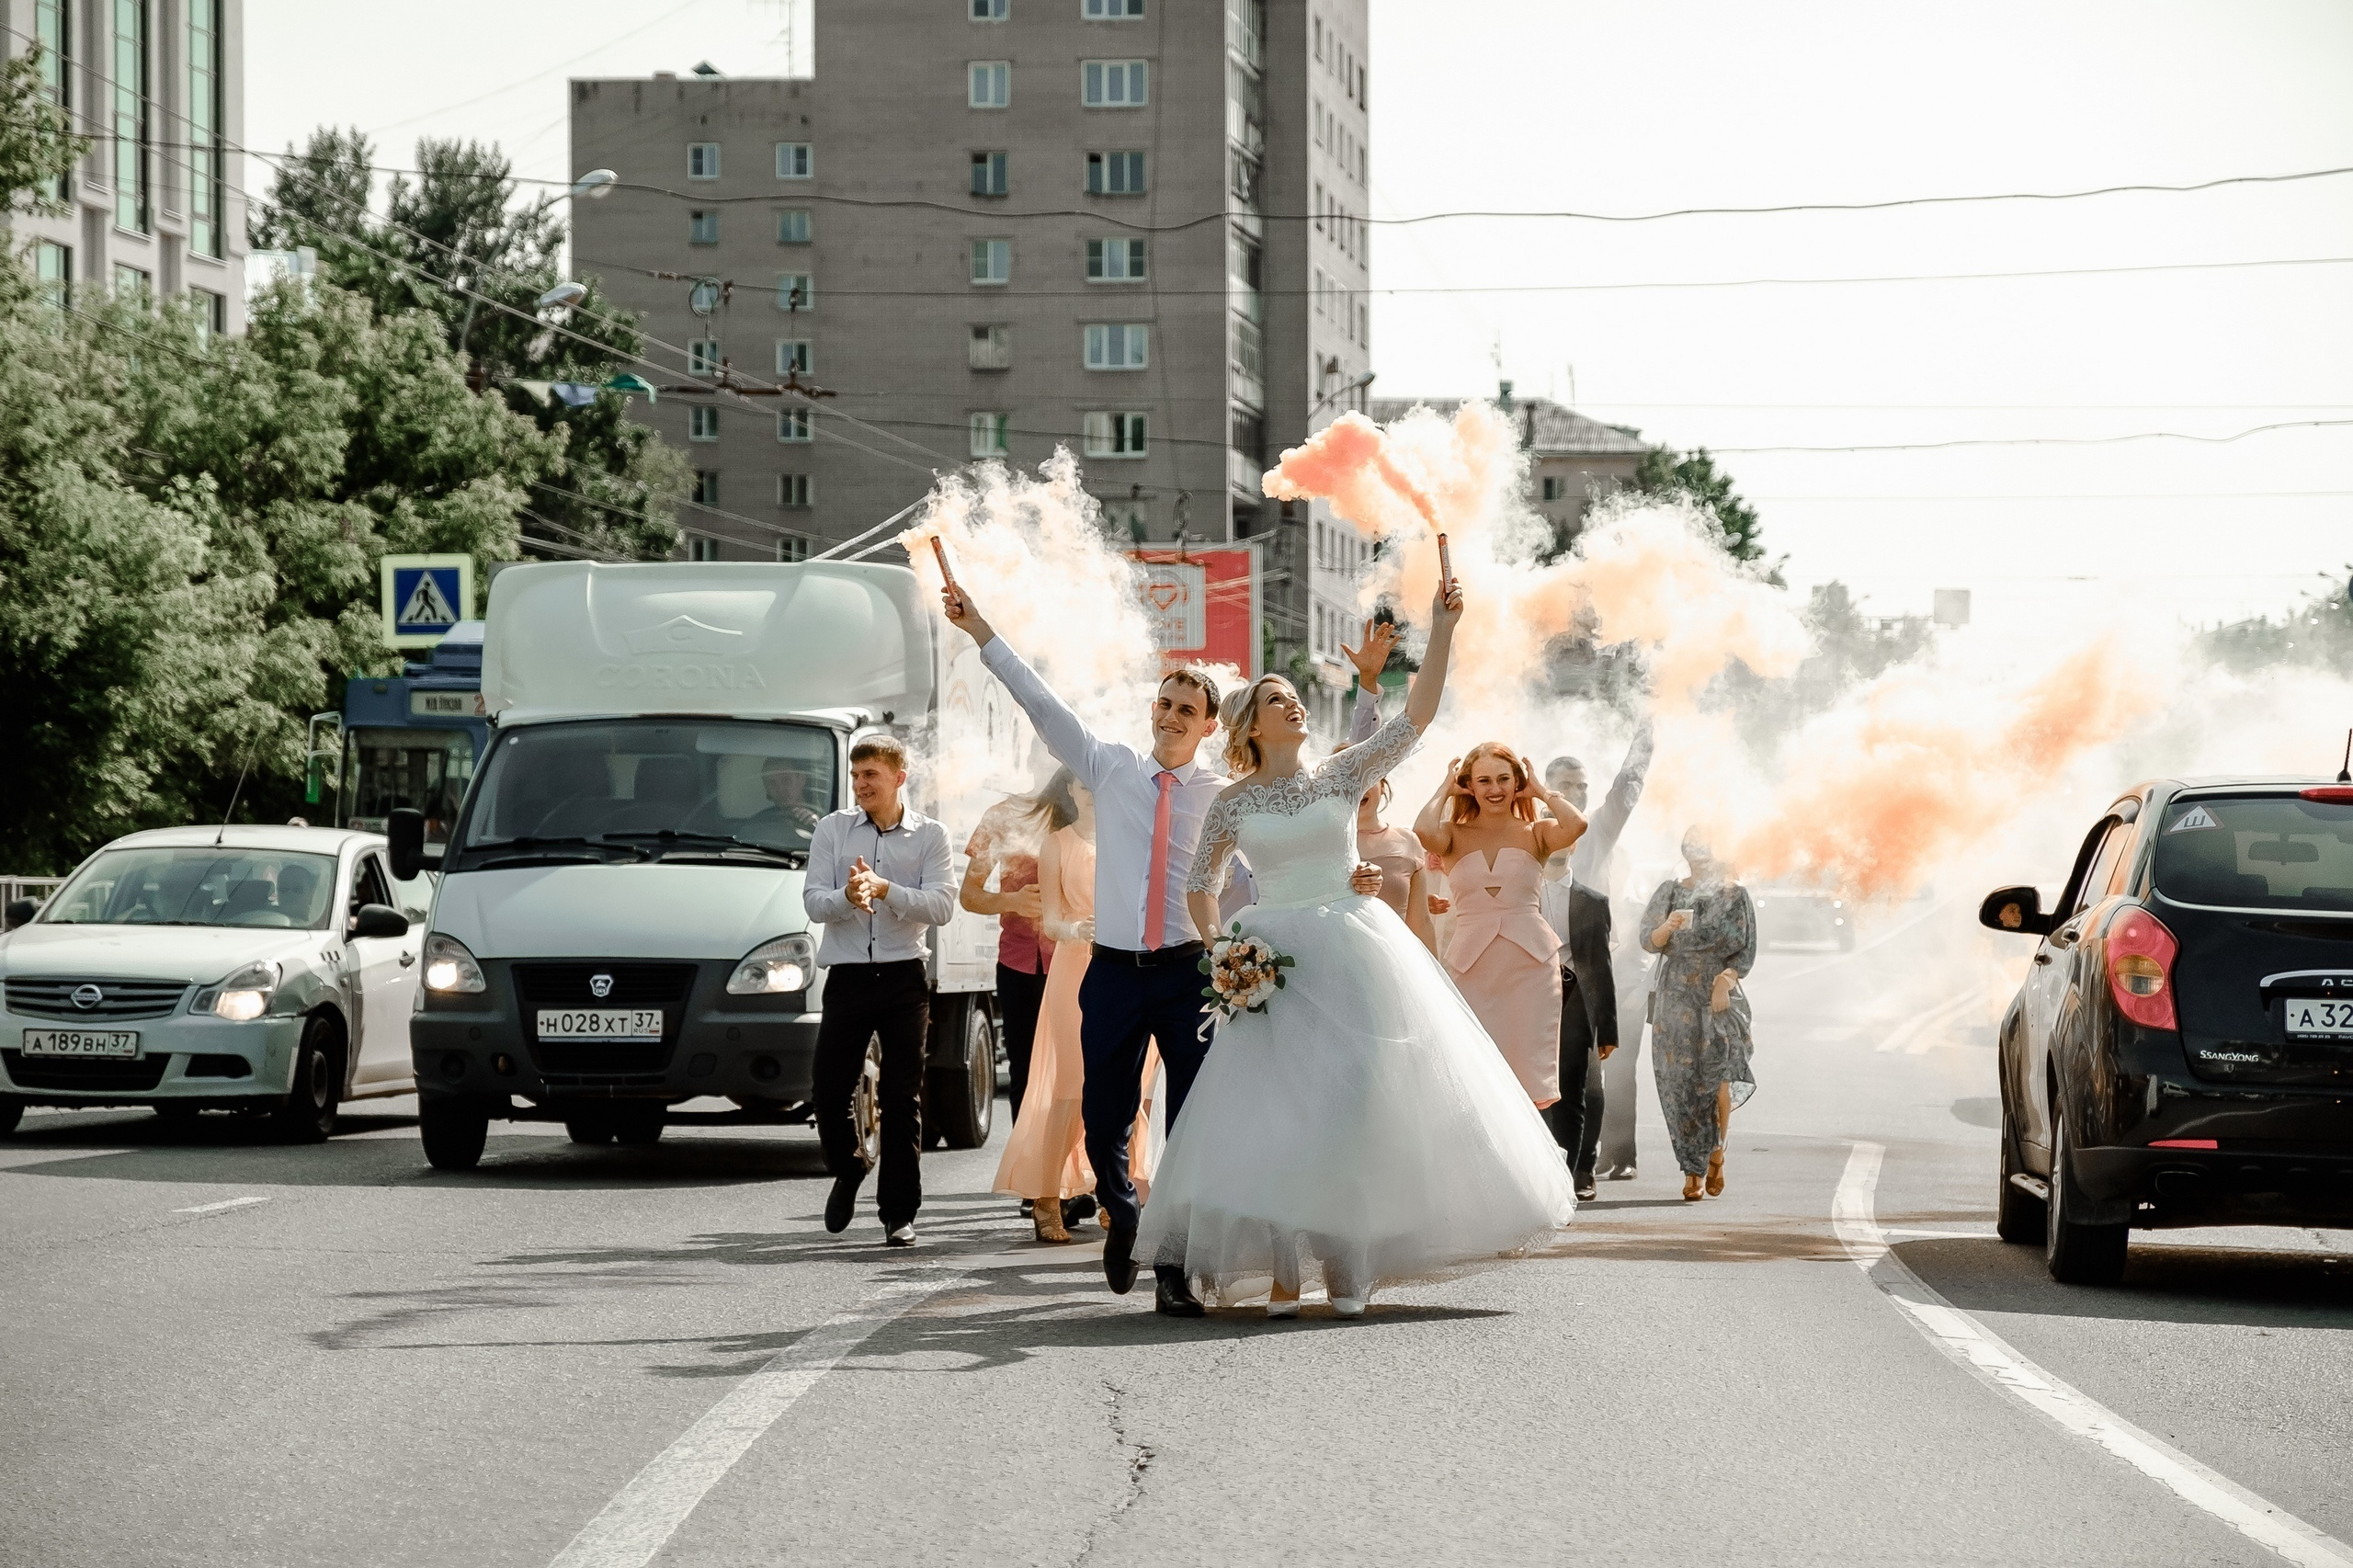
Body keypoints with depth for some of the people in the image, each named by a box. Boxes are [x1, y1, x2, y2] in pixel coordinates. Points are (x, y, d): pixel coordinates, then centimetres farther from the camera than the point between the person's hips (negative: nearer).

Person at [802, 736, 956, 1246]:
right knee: (827, 1092, -3)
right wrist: (848, 896, -22)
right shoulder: (832, 830, 9)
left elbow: (941, 905, -8)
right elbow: (813, 900, -1)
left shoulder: (929, 836, 5)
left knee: (902, 1100, 0)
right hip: (847, 975, 1)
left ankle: (899, 1213, 6)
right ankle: (846, 1170, 27)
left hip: (904, 978, -1)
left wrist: (883, 889, -19)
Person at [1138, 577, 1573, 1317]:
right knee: (1276, 1109, -6)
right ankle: (1281, 1271, -5)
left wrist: (1441, 631, -13)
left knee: (1363, 1104, -3)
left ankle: (1349, 1266, 3)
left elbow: (1418, 714, -4)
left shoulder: (1342, 775, 5)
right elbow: (1200, 883, 16)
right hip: (1274, 967, 0)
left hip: (1354, 952, 1)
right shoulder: (1234, 803, 6)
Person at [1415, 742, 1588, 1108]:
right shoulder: (1455, 835, 6)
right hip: (1472, 962, 0)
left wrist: (1542, 791, 1)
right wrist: (1444, 789, 0)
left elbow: (1576, 825, -15)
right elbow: (1424, 831, -17)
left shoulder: (1536, 834, 6)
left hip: (1530, 959, 0)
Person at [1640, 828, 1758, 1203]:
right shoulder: (1670, 891, 11)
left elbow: (1747, 951, 4)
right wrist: (1668, 926, -18)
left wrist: (1726, 979, -13)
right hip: (1676, 998, 1)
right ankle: (1693, 1172, -2)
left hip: (1720, 997, -1)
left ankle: (1716, 1149, 7)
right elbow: (1649, 941, 2)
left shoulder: (1735, 895, 7)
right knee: (1682, 1082, -5)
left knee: (1717, 1073, -16)